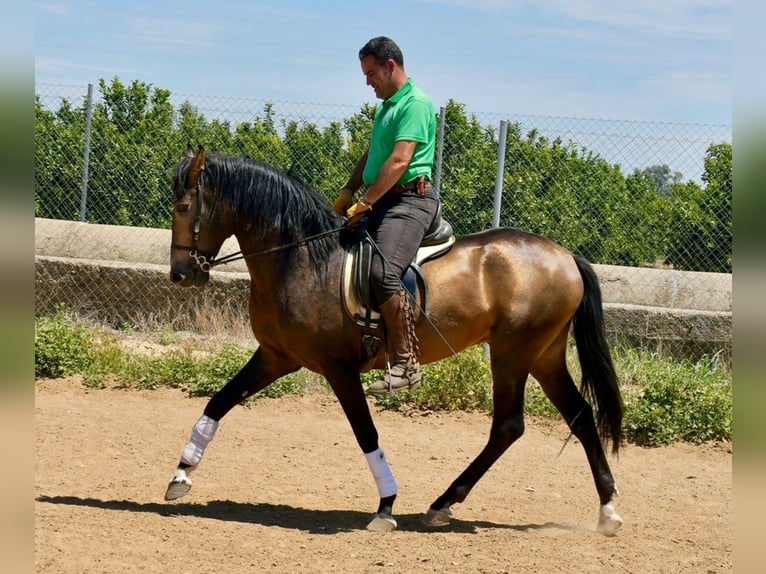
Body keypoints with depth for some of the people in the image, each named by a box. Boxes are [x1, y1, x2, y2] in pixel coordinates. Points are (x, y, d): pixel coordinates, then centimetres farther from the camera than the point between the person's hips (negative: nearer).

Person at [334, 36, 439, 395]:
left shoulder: (415, 104, -10)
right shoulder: (386, 107, 20)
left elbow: (399, 161, -18)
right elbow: (371, 156, 27)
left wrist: (365, 203, -18)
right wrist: (348, 193, 13)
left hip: (410, 200, -11)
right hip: (381, 201, 11)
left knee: (383, 273, -28)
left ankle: (406, 365, -27)